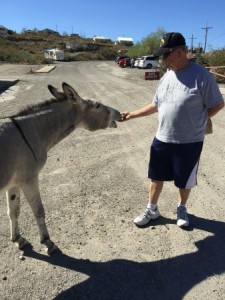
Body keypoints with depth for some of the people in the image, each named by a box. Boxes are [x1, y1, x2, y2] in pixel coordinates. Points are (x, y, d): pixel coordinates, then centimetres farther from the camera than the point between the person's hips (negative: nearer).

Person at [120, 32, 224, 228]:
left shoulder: (201, 76, -15)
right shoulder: (166, 76, 5)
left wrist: (196, 121, -7)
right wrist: (132, 114, 8)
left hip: (189, 142, -5)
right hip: (162, 140, 5)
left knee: (184, 180, 15)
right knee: (156, 176, 15)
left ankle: (182, 208, 42)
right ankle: (152, 209, 36)